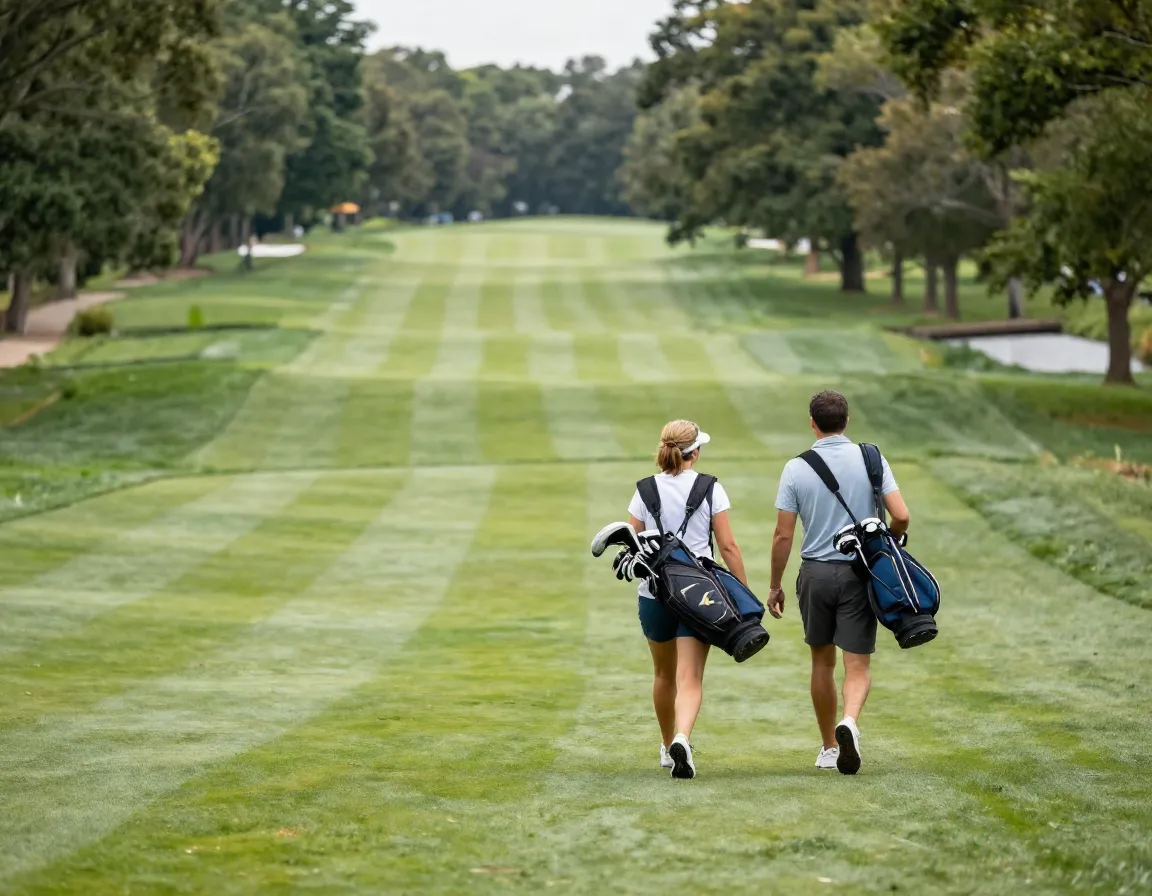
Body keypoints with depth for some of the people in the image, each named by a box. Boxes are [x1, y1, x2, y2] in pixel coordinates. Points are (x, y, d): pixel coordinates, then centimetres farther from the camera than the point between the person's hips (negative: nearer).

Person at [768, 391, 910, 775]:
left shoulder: (796, 469, -4)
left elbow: (783, 535, -4)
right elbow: (901, 516, -8)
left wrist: (775, 585, 8)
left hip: (815, 573, 1)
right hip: (859, 572, -1)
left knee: (822, 662, 17)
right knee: (858, 665, -1)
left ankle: (829, 747, 25)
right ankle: (849, 722, -30)